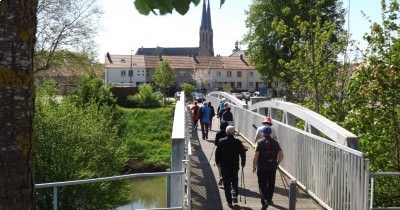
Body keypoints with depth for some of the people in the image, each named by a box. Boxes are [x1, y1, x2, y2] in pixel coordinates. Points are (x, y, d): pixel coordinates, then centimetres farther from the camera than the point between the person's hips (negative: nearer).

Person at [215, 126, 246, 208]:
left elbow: (217, 153, 0)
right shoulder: (238, 142, -6)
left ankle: (229, 201, 5)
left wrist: (217, 162, 13)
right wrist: (243, 163, 11)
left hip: (224, 166, 0)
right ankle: (235, 195, 1)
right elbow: (243, 153, -2)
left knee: (227, 184, 6)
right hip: (235, 166, 1)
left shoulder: (221, 142, -6)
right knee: (234, 182, 20)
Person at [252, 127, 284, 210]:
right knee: (271, 184, 19)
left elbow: (256, 156, -12)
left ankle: (264, 201, -14)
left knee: (262, 185, 1)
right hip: (272, 168, 3)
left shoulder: (259, 142, -7)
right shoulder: (275, 143, 3)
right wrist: (277, 163, 16)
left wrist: (254, 166, -1)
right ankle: (269, 199, 33)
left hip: (261, 168, -3)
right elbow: (281, 155, 1)